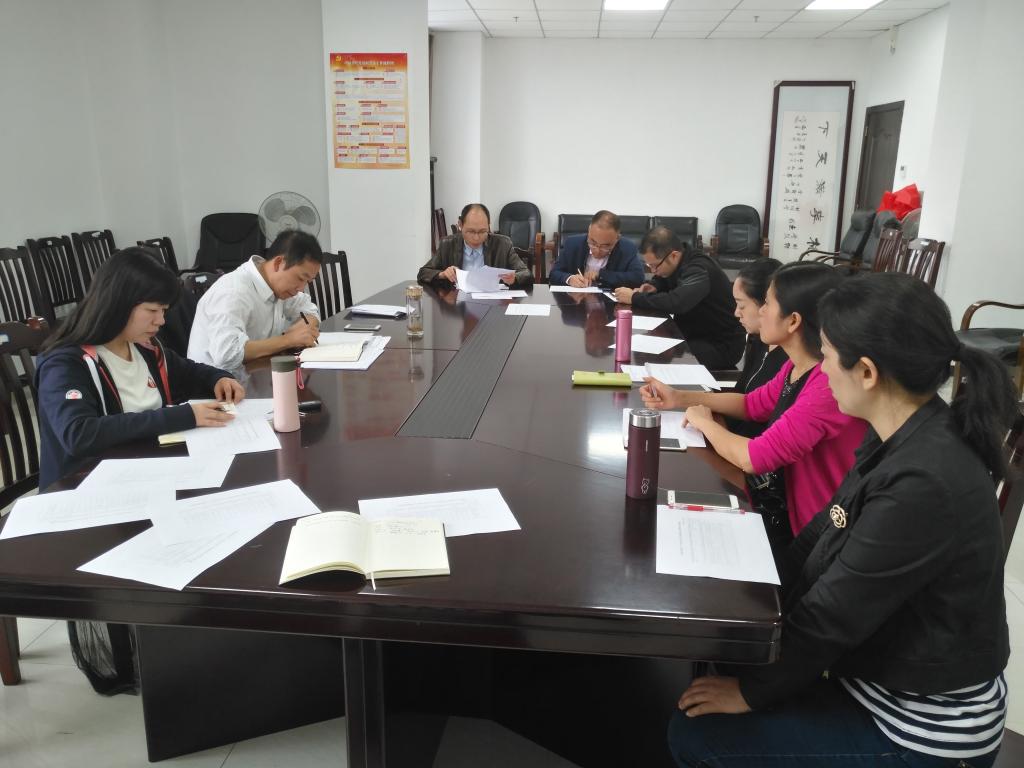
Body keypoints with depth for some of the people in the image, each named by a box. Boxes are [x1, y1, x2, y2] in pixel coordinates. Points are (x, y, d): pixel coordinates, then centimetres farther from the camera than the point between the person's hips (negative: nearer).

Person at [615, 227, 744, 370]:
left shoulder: (699, 270, -26)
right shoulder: (674, 263, 0)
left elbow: (676, 303, -42)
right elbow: (661, 279, 21)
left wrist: (634, 298, -29)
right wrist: (653, 287, -3)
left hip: (720, 344, -8)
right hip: (692, 333, 9)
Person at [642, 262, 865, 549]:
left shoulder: (831, 384, -30)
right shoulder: (796, 366, 0)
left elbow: (754, 457, -31)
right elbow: (753, 404, 16)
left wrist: (703, 421, -12)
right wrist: (680, 398, 5)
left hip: (800, 531, -7)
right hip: (774, 499, 7)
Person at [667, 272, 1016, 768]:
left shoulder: (924, 483, -33)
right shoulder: (906, 437, -4)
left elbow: (833, 617, -25)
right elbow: (824, 537, 4)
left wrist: (753, 692, -11)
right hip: (883, 674, 8)